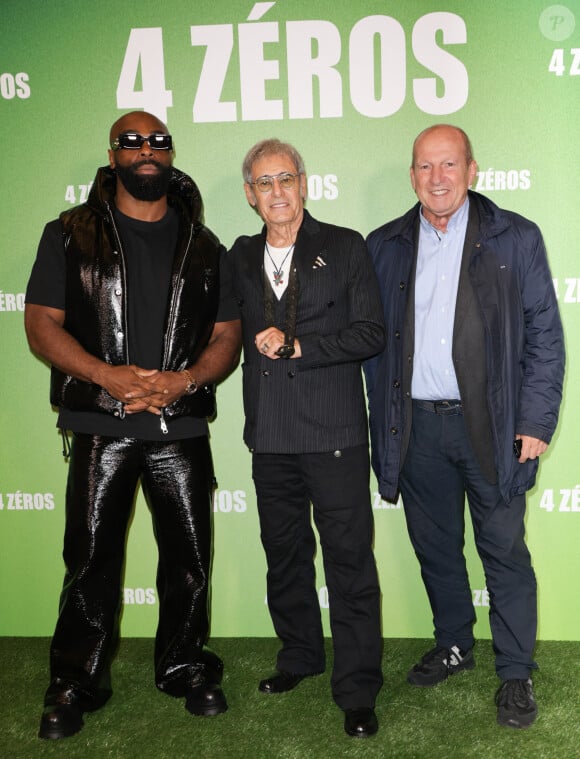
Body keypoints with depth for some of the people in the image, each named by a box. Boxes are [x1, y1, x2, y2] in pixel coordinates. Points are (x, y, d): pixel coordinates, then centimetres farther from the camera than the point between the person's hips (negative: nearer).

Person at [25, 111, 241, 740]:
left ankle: (184, 669, 27)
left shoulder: (202, 245, 11)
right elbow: (42, 322, -1)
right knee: (90, 558, 4)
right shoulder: (71, 234, 6)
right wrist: (107, 375, -16)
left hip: (182, 427, 2)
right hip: (100, 424, -1)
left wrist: (185, 380, -12)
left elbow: (226, 335, 8)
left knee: (190, 556, 8)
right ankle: (76, 684, 21)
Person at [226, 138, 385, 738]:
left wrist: (297, 346, -13)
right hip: (270, 435, 5)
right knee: (283, 553, 16)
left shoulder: (345, 248, 0)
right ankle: (299, 656, 36)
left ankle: (357, 689, 10)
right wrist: (259, 345, 3)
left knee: (349, 559, -1)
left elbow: (370, 334, -6)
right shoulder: (241, 257, 12)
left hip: (333, 431, -4)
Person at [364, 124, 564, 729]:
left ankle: (515, 673, 20)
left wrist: (536, 421, -8)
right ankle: (453, 646, 35)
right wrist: (384, 421, 2)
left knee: (504, 551, 4)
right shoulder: (384, 246, 6)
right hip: (416, 426, 3)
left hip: (490, 425, -3)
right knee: (434, 545, 15)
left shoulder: (516, 238, -1)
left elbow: (544, 335, -1)